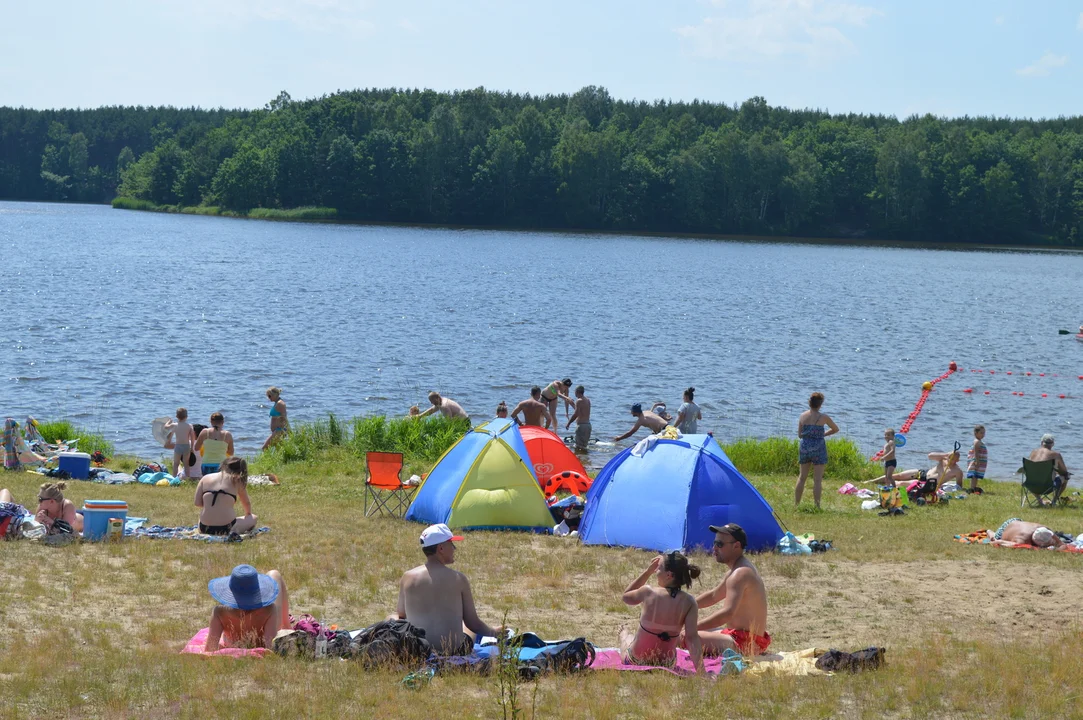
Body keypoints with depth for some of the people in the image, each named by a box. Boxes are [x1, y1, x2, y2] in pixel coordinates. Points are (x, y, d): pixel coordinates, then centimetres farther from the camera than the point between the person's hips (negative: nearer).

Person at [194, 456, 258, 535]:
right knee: (253, 518, 20)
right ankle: (234, 532, -1)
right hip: (225, 528, -5)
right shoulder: (237, 481, 4)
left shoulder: (205, 478, 9)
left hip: (204, 529, 5)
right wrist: (248, 514, 41)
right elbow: (247, 503, 19)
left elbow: (197, 503, 3)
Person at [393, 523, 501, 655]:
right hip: (454, 651, 1)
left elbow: (400, 616, 9)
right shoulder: (458, 579, -8)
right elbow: (472, 623, -1)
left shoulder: (408, 578, -4)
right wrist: (494, 633, 17)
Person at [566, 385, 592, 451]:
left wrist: (568, 423, -12)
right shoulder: (588, 400, 13)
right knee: (584, 446, 15)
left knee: (578, 447, -7)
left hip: (581, 424, -9)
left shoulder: (579, 401, -12)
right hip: (588, 424, 9)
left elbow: (576, 414, -19)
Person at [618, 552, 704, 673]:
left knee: (626, 635, 35)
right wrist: (700, 671, -26)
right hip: (667, 664, 2)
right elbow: (692, 637, -25)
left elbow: (625, 596, 2)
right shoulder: (689, 602, -18)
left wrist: (648, 571, 0)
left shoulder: (648, 593, -20)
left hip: (637, 662, -2)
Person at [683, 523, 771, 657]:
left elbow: (727, 613, -32)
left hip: (746, 643, -11)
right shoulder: (741, 569, 15)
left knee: (688, 638, -22)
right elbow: (713, 596, 29)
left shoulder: (740, 574, -20)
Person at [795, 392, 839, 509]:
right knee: (817, 479, 0)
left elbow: (799, 434, 6)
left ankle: (796, 503, 16)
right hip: (818, 449, -4)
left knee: (802, 477, 14)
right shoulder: (823, 417, -8)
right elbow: (836, 429, 6)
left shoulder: (803, 416, 1)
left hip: (804, 447, 4)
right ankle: (816, 506, -1)